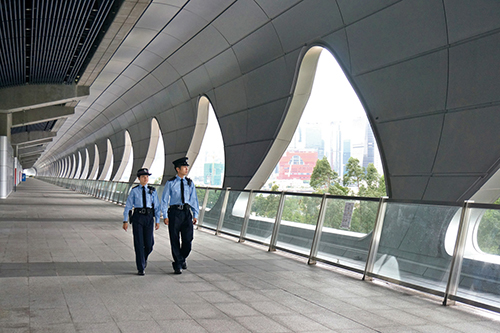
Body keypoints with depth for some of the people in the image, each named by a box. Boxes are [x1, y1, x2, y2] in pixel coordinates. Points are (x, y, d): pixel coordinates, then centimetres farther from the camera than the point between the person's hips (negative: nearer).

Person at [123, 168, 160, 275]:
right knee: (139, 243, -3)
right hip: (137, 217, -1)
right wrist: (125, 221, -3)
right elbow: (128, 206, 3)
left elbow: (157, 206, 9)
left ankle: (144, 257, 34)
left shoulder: (152, 191, 8)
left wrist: (157, 221, 3)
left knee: (149, 243, 0)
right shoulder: (134, 191, 3)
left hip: (149, 218, 2)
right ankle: (140, 268, 6)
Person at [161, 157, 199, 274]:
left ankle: (182, 259, 26)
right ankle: (178, 265, 14)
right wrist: (165, 216, -5)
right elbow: (164, 200, 1)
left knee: (188, 239, -2)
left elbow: (194, 199, 12)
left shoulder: (190, 183, 9)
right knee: (175, 240, 2)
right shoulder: (170, 183, 0)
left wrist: (195, 215, 6)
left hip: (187, 212, 3)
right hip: (174, 212, -2)